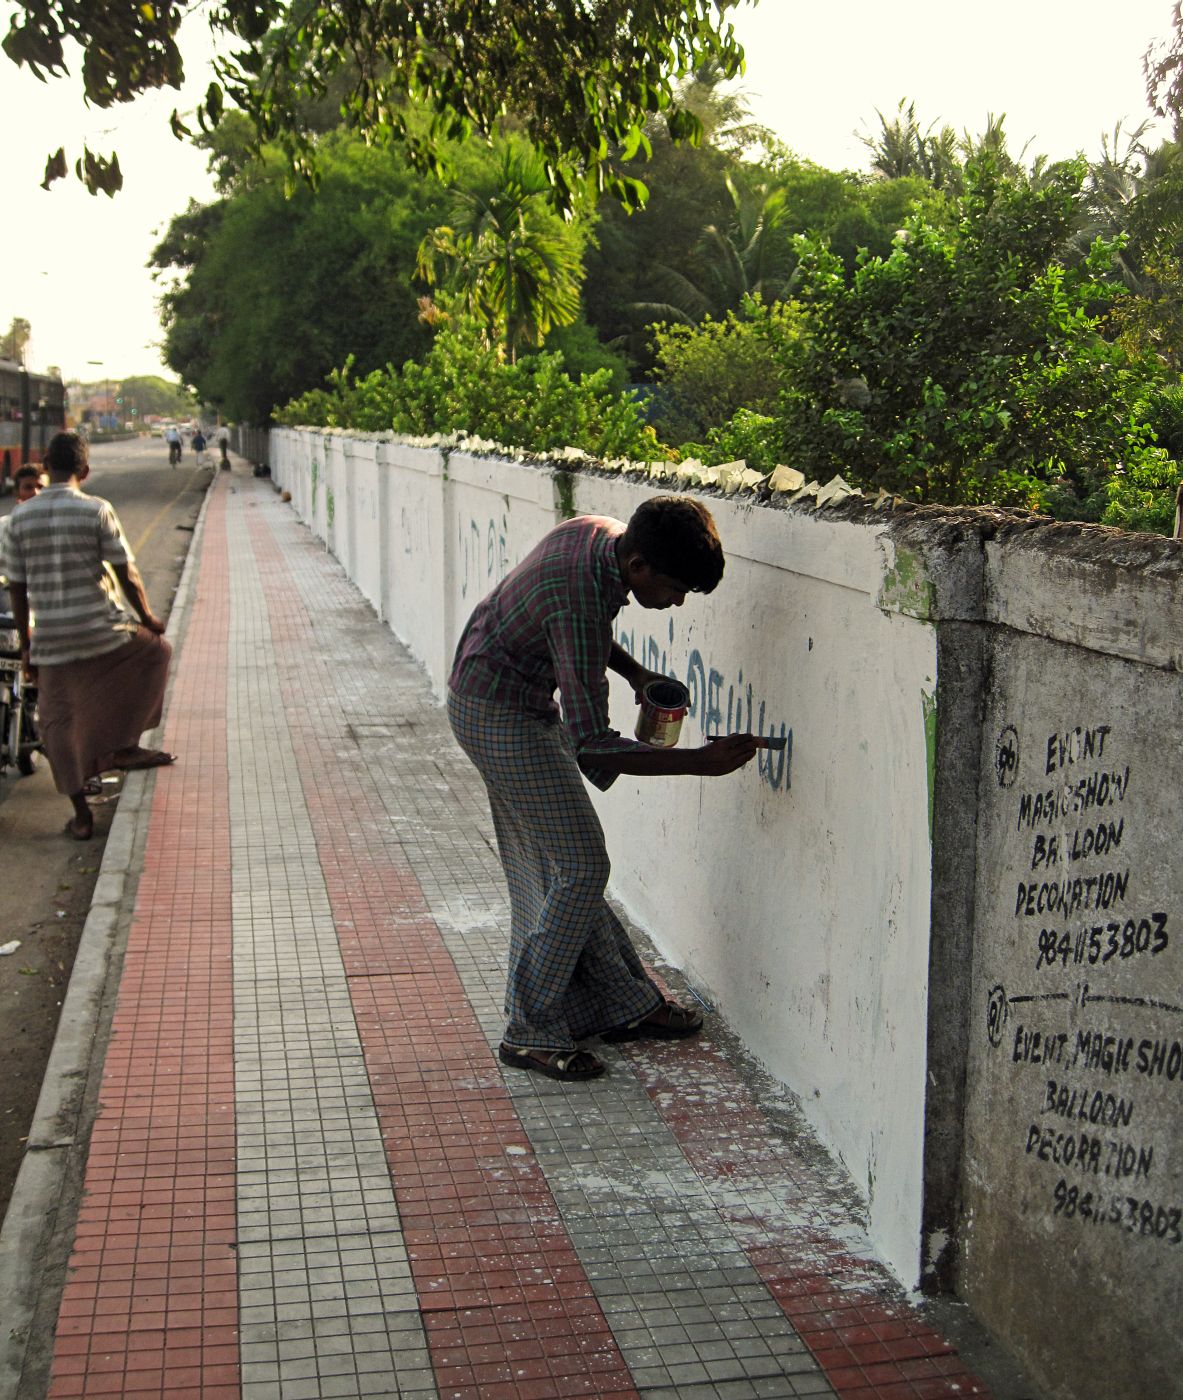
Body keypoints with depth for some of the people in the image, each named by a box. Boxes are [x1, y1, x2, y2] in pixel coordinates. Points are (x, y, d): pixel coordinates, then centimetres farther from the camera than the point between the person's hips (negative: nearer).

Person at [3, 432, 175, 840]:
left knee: (58, 722, 14)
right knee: (155, 650, 25)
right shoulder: (97, 511, -8)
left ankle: (81, 814, 14)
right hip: (102, 631, -3)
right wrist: (148, 617, 10)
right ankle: (124, 746, 21)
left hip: (51, 640, 3)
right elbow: (126, 574, -7)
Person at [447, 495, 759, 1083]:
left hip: (506, 698, 9)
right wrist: (700, 761, -32)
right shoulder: (582, 603, -33)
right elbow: (592, 747, -32)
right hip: (500, 718, -9)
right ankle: (530, 1033, 2)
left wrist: (635, 672, 5)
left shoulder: (603, 532, -6)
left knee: (546, 867, 13)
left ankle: (626, 1001, 21)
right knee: (579, 868, -7)